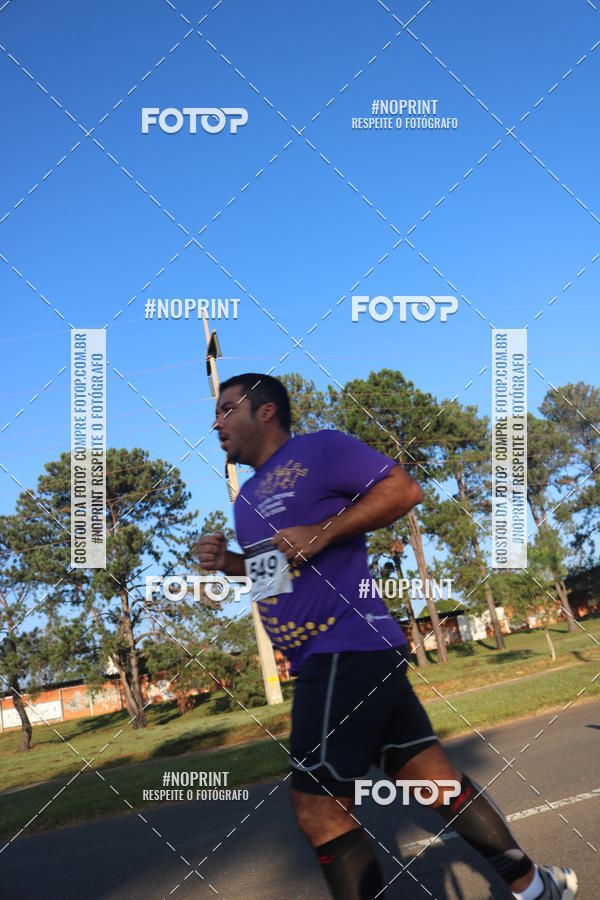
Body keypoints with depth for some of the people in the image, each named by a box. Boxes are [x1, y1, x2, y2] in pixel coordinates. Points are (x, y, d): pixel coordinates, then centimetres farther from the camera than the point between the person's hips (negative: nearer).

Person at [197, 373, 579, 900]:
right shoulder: (248, 499, 20)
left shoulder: (317, 450, -7)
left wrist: (322, 532, -20)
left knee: (318, 808, -9)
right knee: (432, 777, 12)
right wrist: (227, 562, 10)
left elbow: (403, 488, -13)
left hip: (347, 651, -9)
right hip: (324, 658, 9)